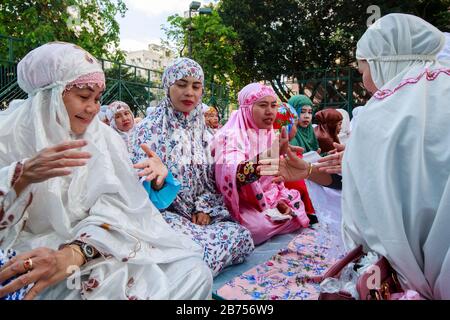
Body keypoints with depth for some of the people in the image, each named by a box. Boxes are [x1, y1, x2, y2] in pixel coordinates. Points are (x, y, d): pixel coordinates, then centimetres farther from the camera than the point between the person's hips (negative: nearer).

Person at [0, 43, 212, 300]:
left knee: (194, 273, -11)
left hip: (98, 246, 5)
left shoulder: (104, 138, 4)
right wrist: (22, 175, -28)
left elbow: (117, 204, -9)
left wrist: (73, 254, -26)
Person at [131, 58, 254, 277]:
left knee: (242, 236, -18)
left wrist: (204, 208, -3)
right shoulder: (149, 129, -4)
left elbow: (210, 176, 12)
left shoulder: (202, 127, 10)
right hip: (165, 212, -5)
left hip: (201, 212, 5)